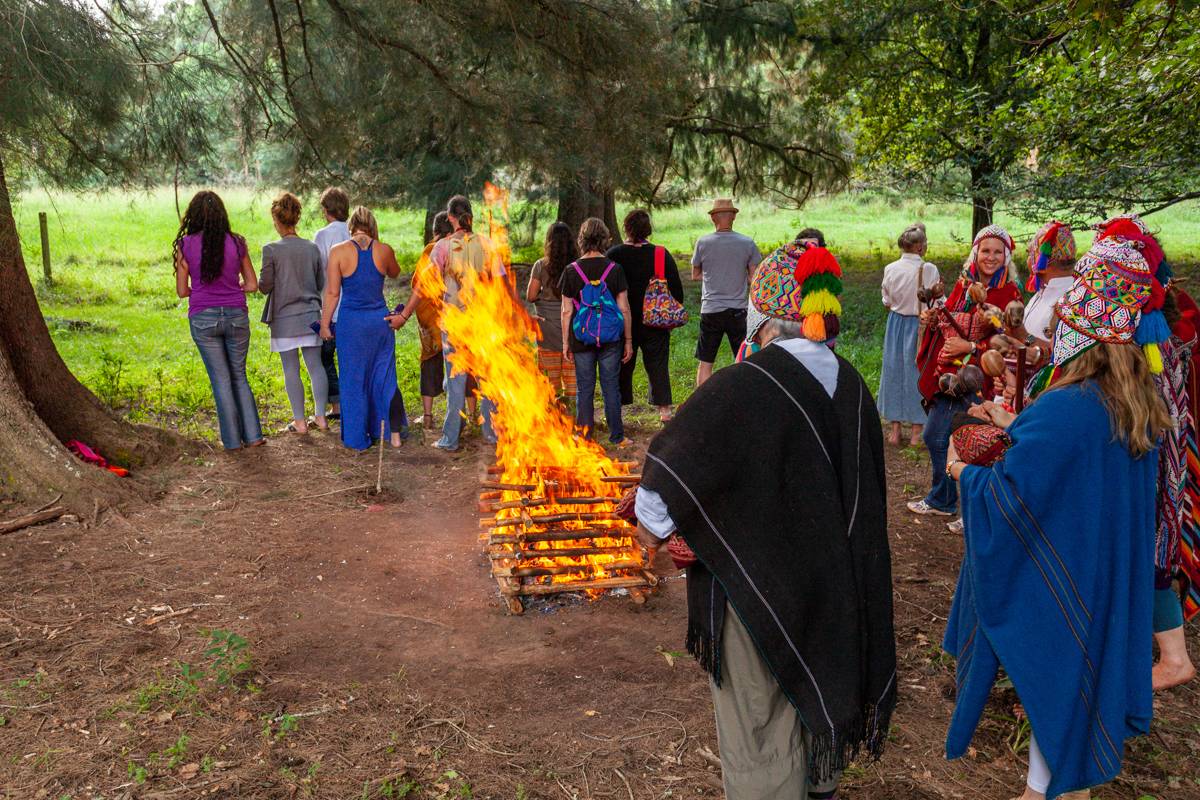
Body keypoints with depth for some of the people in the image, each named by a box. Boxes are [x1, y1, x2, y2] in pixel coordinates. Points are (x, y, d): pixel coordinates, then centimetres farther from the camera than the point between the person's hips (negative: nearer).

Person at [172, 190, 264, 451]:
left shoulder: (185, 245, -4)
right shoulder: (236, 243, 0)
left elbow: (182, 290, 0)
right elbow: (252, 285, 5)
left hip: (203, 319, -1)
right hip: (236, 315, 1)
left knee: (221, 380, 8)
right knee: (239, 376, 16)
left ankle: (232, 440, 12)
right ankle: (253, 435, 12)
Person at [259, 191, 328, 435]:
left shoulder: (271, 250, -10)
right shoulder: (312, 248, 1)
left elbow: (265, 286, -7)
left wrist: (258, 282, 15)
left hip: (284, 317, -3)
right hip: (311, 315, 4)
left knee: (291, 369, 3)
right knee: (315, 365, 9)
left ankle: (299, 421, 7)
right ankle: (320, 417, 12)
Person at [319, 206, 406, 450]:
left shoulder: (338, 252, -7)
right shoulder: (384, 250, -1)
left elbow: (332, 292, -6)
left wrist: (325, 324, 3)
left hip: (351, 321, -2)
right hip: (380, 320, 2)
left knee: (353, 379, 9)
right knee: (384, 377, 12)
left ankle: (357, 438, 17)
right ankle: (395, 433, 15)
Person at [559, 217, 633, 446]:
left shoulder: (571, 270, -4)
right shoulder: (615, 269, -5)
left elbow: (566, 311, -2)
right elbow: (624, 310, -4)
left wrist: (565, 342, 6)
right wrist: (628, 340, 5)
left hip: (581, 339, 0)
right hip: (610, 339, 0)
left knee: (584, 389, 9)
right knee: (611, 387, 8)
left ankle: (585, 437, 17)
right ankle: (617, 437, 13)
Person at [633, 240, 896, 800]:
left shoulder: (743, 386, -25)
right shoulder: (850, 386, -4)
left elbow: (673, 465, -23)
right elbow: (864, 482, 5)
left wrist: (653, 523, -4)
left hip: (759, 587, -7)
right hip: (835, 587, 7)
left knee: (758, 717, 12)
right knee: (813, 690, 28)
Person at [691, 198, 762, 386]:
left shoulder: (703, 242, -4)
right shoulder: (747, 243, -3)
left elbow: (695, 275, 8)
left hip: (710, 309, 0)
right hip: (738, 309, 1)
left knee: (705, 364, 8)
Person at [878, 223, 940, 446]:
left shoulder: (890, 269, -5)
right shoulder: (929, 269, -16)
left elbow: (887, 302, 3)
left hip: (896, 324, 3)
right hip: (920, 326, -3)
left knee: (894, 371, 13)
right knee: (917, 373, 7)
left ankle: (895, 431, 19)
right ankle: (916, 433, 12)